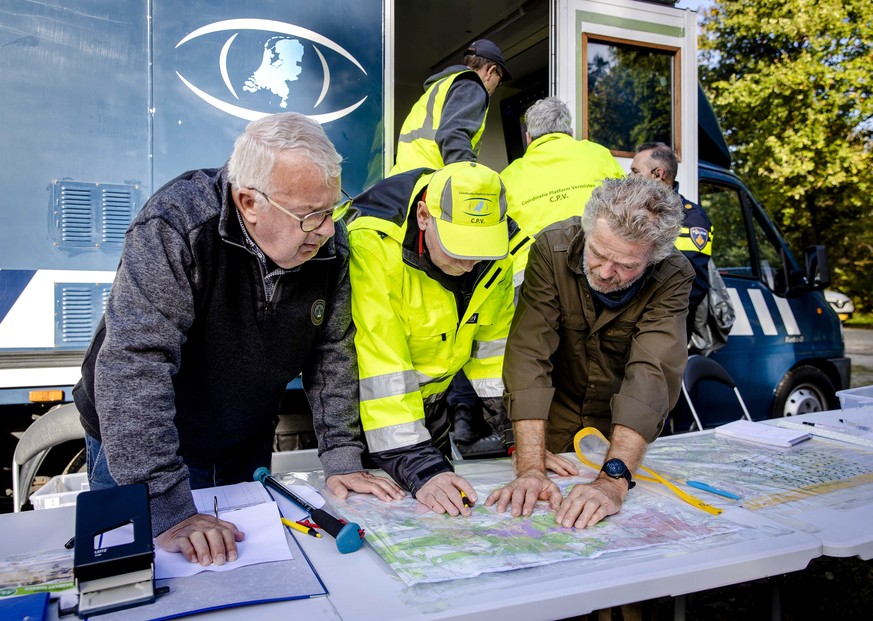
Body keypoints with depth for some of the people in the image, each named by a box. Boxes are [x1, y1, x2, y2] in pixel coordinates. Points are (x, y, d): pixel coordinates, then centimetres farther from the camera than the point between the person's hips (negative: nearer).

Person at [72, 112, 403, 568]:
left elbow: (333, 355, -6)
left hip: (248, 452, 5)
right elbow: (134, 363, -35)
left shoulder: (329, 245, -13)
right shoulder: (174, 226, -29)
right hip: (134, 445, -4)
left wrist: (342, 458, -11)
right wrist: (168, 511, -37)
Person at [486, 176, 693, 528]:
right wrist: (531, 469, -35)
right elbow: (528, 354, -27)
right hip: (551, 431, 0)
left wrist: (613, 480, -42)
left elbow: (652, 374, -30)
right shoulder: (553, 248, -20)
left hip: (629, 444, 1)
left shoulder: (672, 277, -19)